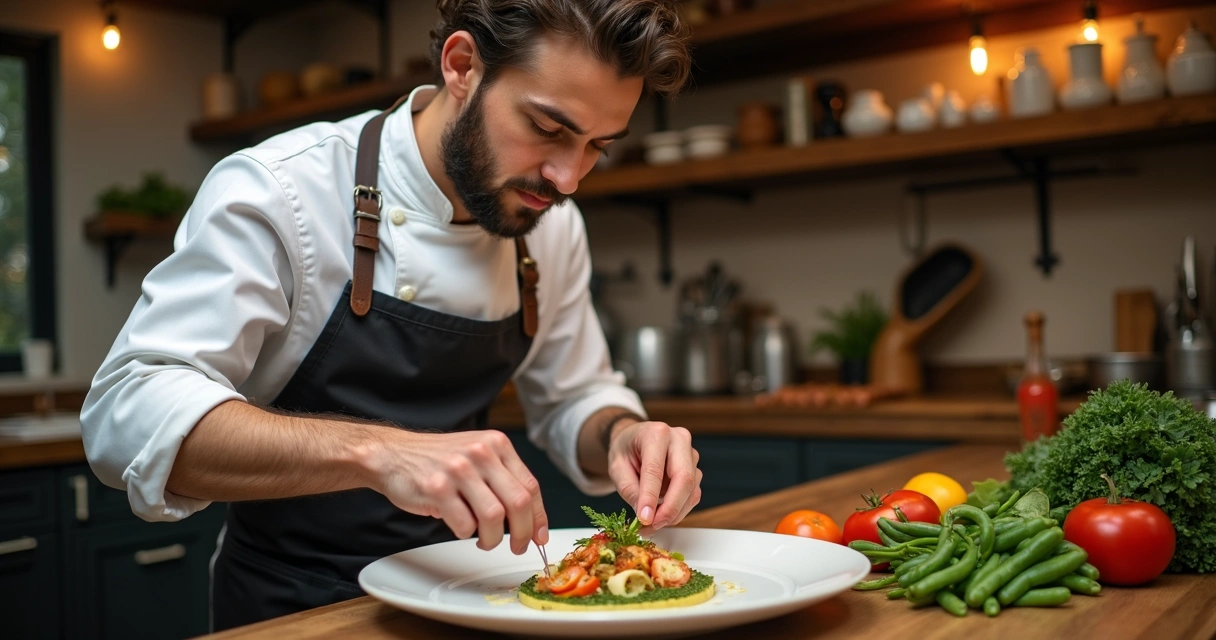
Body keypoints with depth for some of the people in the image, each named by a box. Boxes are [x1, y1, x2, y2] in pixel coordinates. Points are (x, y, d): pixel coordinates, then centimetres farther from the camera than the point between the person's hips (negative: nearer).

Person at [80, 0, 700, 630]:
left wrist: (621, 434, -13)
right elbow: (127, 414, -26)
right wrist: (374, 453, -40)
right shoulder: (275, 189, -17)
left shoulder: (551, 223, 0)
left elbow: (574, 399, 10)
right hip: (289, 605, -4)